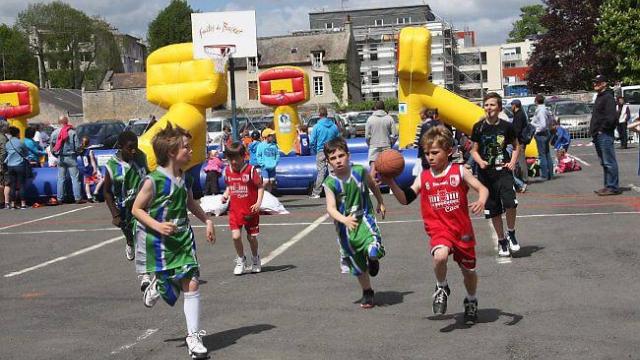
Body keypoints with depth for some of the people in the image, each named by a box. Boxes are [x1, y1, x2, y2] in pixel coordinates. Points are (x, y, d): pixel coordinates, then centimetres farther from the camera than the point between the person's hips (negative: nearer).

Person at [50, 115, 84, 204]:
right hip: (70, 157, -3)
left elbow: (52, 147, 4)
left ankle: (60, 199, 9)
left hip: (60, 158, 3)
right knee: (75, 178, -1)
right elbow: (77, 146, -8)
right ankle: (78, 198, -4)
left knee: (61, 179, 9)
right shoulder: (72, 132, -7)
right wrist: (75, 154, 11)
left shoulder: (55, 133, 1)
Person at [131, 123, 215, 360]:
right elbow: (136, 209, -10)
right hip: (159, 242, -5)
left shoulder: (185, 178, 3)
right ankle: (156, 287, 38)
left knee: (191, 284, -4)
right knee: (172, 289, 1)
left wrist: (207, 220, 16)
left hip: (183, 238, 5)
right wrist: (157, 226, -22)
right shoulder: (153, 181, -16)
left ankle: (193, 336, 4)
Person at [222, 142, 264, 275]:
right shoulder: (227, 171, 2)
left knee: (251, 237, 7)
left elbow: (260, 186, -6)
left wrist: (259, 202, -17)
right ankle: (241, 260, 15)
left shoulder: (251, 170, -11)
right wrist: (226, 194, 0)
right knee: (236, 236, -10)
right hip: (235, 210, 3)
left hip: (250, 210, -2)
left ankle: (255, 259, 34)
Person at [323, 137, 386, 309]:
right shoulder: (330, 183, -14)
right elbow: (331, 208, -22)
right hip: (345, 225, 1)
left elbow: (373, 185, 13)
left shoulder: (360, 171, -9)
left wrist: (380, 203, 24)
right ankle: (367, 292, 36)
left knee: (373, 251, -26)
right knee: (357, 264, 13)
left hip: (364, 218, 0)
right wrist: (344, 220, -39)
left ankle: (373, 258, 12)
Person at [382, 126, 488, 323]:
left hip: (462, 229, 0)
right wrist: (391, 183, -10)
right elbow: (405, 199, 5)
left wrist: (481, 201, -30)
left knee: (468, 270, 16)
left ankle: (471, 302, 47)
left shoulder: (460, 171, -4)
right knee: (440, 255, -33)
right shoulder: (423, 177, 3)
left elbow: (482, 188, -8)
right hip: (438, 230, 0)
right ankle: (441, 288, -2)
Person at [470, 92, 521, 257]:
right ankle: (501, 241, 26)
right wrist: (480, 161, -14)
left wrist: (513, 161, -3)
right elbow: (474, 151, 6)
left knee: (510, 203, -21)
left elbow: (516, 146, 13)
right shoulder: (478, 127, 0)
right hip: (486, 173, 1)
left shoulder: (506, 126, -1)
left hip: (503, 171, -1)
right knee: (494, 210, 8)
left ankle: (511, 233, 5)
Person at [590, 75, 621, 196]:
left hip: (605, 135, -10)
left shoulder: (608, 97, -10)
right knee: (604, 162, 13)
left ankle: (613, 187, -8)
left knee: (609, 162, -9)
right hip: (598, 135, 10)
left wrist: (602, 129, -16)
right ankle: (608, 186, 19)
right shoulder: (599, 97, 21)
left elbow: (611, 117, -20)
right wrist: (593, 130, 16)